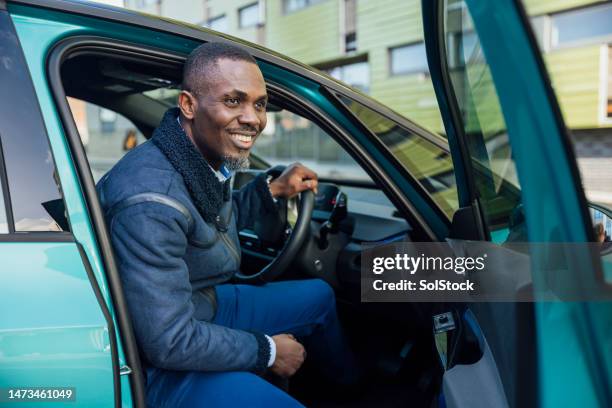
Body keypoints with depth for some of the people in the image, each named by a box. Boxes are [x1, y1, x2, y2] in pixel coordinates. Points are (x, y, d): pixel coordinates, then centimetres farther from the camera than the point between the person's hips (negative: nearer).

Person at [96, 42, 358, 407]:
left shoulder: (209, 157, -6)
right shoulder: (152, 201, -34)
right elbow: (169, 343, -31)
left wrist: (273, 189, 3)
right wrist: (267, 351, -18)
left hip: (207, 306, 9)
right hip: (162, 364, -9)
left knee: (320, 295, 19)